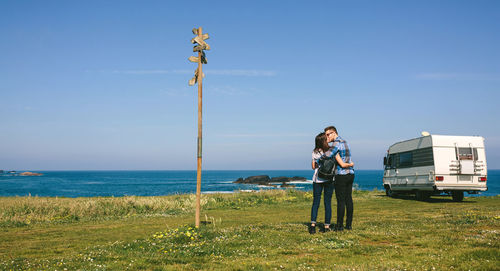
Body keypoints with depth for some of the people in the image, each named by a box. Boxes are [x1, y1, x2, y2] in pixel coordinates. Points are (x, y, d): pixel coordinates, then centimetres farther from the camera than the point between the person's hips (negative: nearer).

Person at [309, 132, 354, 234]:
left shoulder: (315, 152, -2)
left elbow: (313, 167, 6)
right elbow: (342, 165, -11)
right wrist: (350, 164, 8)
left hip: (317, 179, 2)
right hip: (328, 179, -2)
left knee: (315, 202, 5)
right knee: (327, 202, 6)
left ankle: (313, 224, -8)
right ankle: (327, 226, 8)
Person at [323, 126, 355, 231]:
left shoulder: (337, 143, -14)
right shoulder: (344, 141, 17)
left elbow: (327, 155, -25)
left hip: (341, 175, -9)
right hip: (350, 174, 9)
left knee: (341, 201, -3)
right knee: (348, 199, 10)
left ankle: (339, 225, 3)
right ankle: (349, 224, 15)